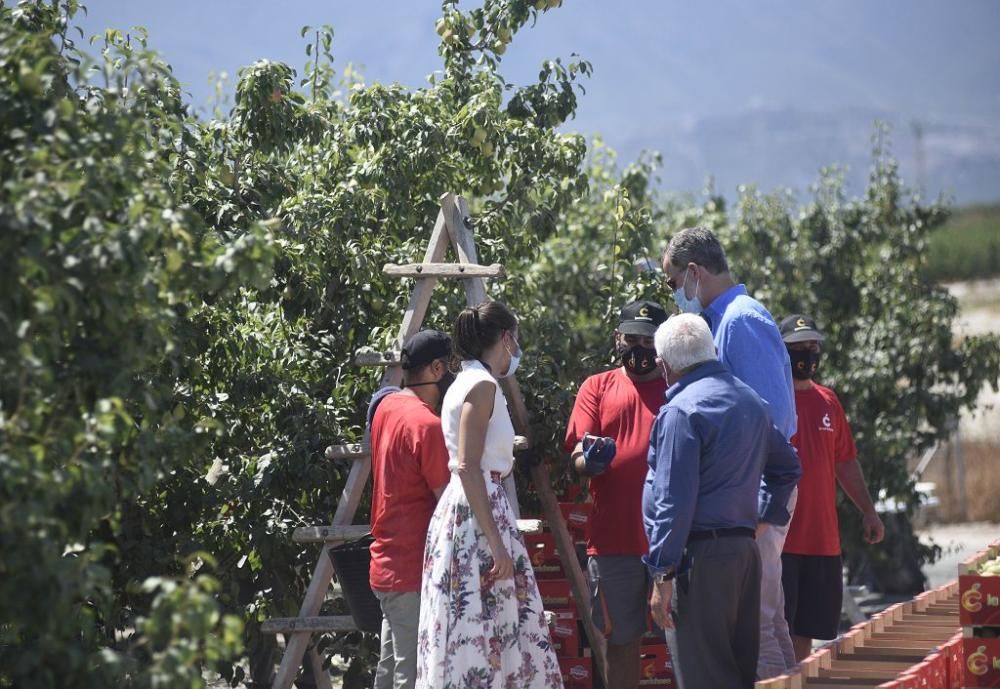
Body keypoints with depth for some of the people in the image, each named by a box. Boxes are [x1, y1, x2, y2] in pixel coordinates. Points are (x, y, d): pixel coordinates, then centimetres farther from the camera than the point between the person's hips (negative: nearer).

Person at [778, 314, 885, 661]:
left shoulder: (827, 401, 14)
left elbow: (846, 462, 21)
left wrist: (868, 511, 17)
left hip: (823, 538, 7)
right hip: (779, 538, -7)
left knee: (806, 630, 11)